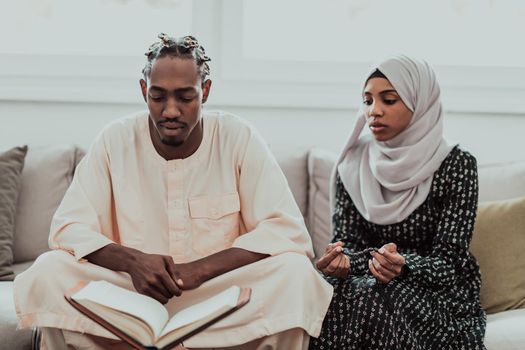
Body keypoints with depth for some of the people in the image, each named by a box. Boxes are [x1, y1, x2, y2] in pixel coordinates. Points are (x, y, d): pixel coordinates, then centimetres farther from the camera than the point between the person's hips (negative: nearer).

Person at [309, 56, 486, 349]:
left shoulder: (457, 165, -7)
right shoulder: (354, 163, 4)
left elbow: (448, 263, -11)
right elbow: (345, 241, 2)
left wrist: (402, 266, -33)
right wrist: (341, 260, -23)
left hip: (438, 293, -2)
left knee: (377, 301, -35)